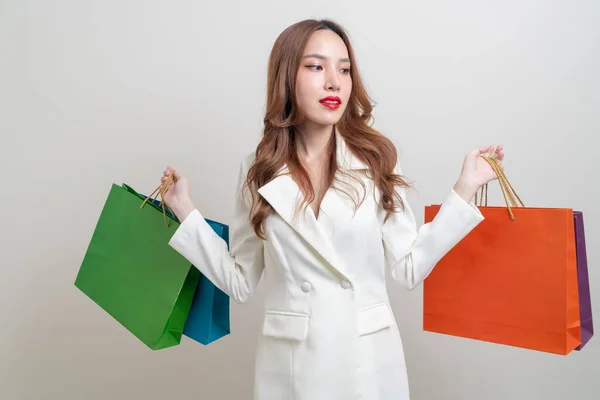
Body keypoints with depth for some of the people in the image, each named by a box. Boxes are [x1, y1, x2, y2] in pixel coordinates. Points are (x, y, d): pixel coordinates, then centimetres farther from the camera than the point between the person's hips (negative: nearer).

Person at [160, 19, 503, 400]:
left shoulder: (375, 159, -6)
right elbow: (241, 282, 0)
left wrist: (465, 187, -8)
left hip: (370, 360, 0)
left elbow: (410, 268, -4)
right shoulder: (258, 170, -3)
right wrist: (185, 210, -3)